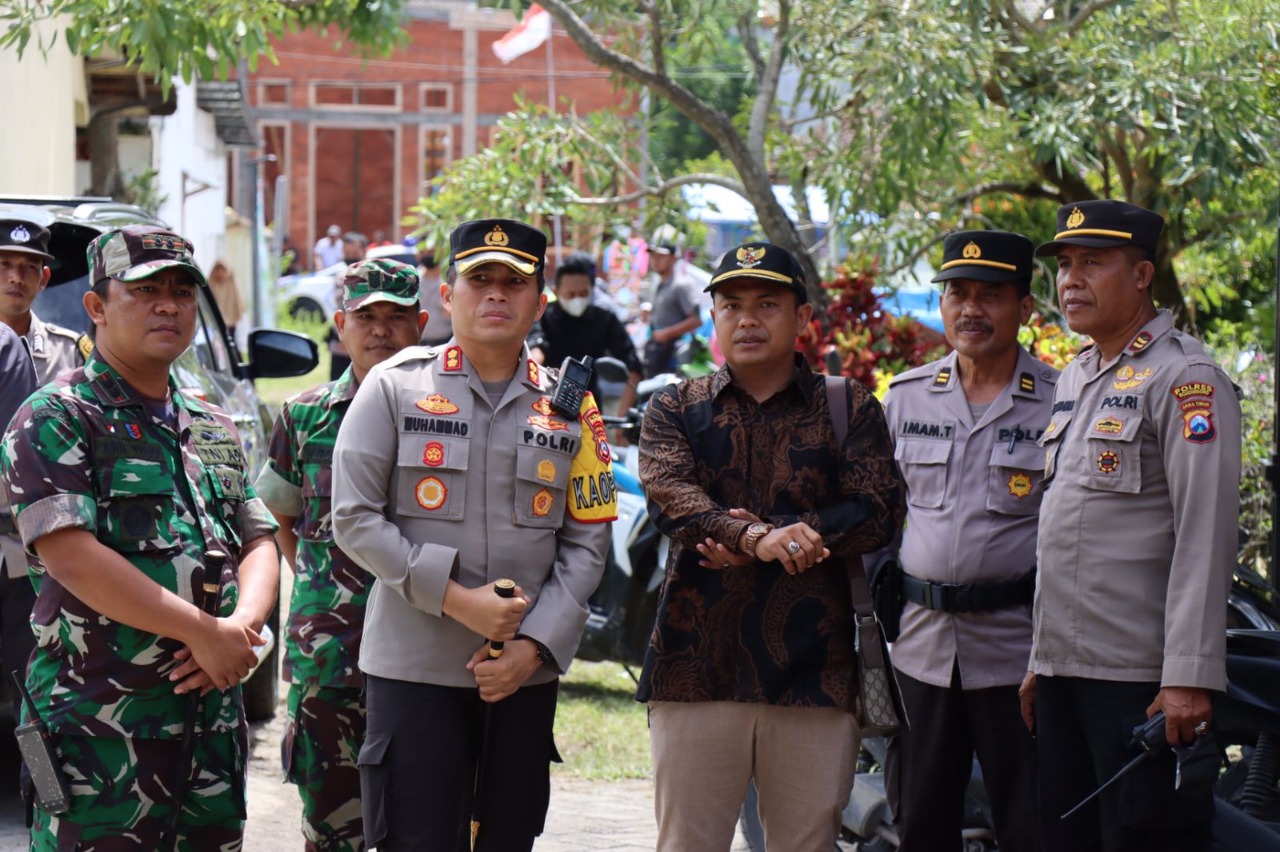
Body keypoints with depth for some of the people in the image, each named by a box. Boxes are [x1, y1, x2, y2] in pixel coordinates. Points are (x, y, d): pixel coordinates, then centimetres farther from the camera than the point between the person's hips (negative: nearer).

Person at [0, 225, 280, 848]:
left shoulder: (213, 428, 19)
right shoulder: (56, 419, -5)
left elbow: (258, 544, 17)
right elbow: (70, 556, -16)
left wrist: (242, 627, -7)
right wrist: (203, 632, -16)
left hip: (213, 709, 7)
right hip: (100, 720, -7)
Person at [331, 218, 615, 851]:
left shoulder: (570, 407, 8)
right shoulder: (395, 386, 1)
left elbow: (587, 543, 7)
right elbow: (354, 519, -5)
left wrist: (533, 647, -6)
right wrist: (456, 599, -13)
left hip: (527, 673, 3)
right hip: (415, 667, -3)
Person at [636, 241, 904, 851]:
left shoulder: (851, 410, 10)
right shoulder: (675, 409, 10)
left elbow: (877, 513, -4)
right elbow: (671, 497, -8)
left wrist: (749, 537, -13)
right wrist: (761, 539, -27)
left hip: (813, 671, 0)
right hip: (697, 664, 0)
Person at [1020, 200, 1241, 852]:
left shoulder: (1184, 378, -9)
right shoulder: (1074, 381, 19)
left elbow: (1205, 536, -15)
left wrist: (1190, 677, -20)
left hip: (1141, 677, -8)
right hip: (1064, 673, 8)